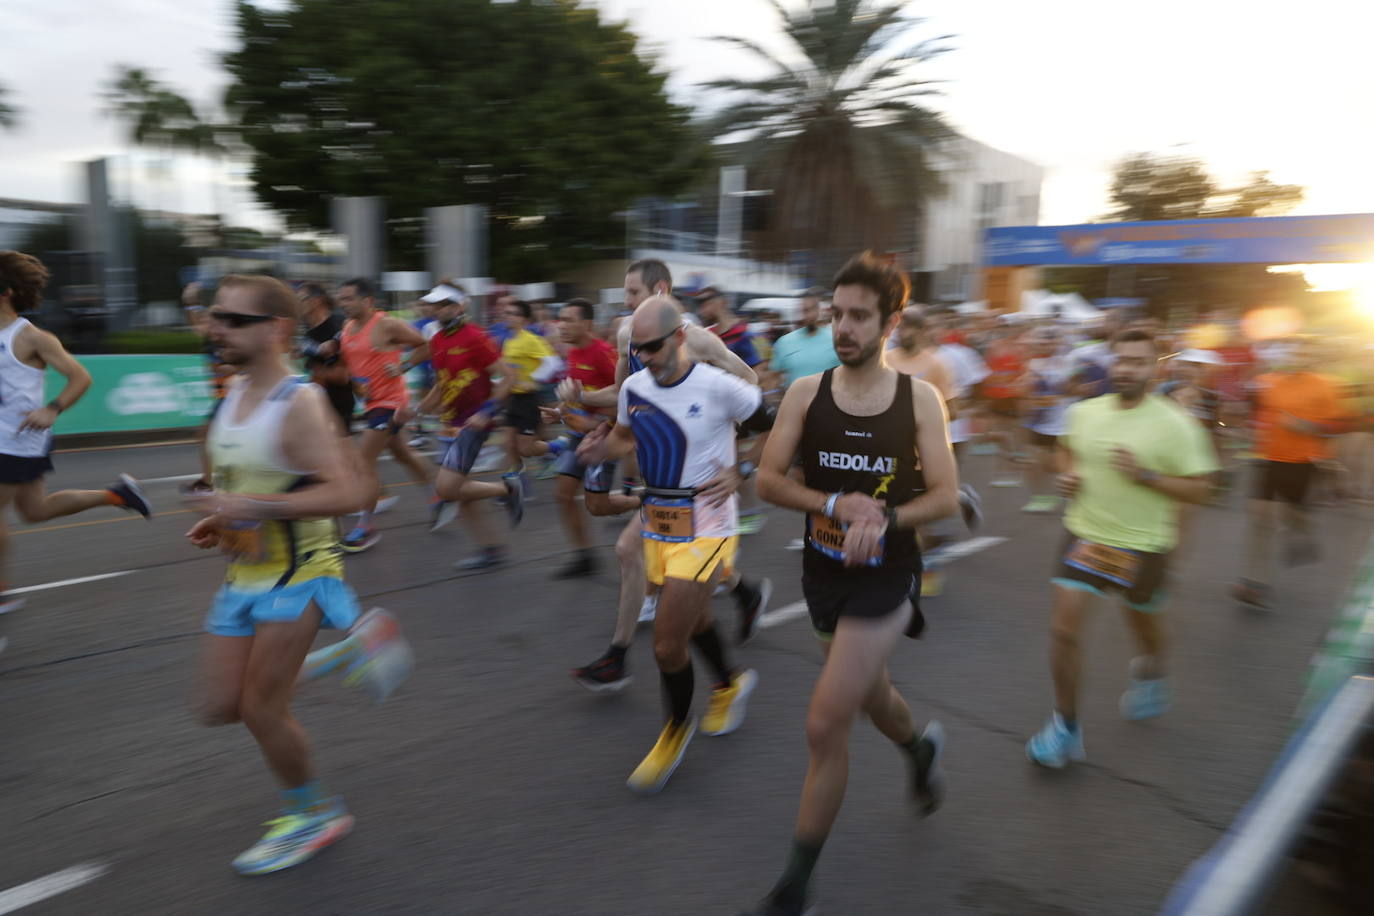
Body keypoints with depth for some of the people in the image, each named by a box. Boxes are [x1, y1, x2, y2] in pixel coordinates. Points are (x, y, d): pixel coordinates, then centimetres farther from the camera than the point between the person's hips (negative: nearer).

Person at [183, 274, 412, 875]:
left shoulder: (299, 405, -20)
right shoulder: (233, 394, 7)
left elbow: (347, 493, -27)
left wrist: (254, 507, -31)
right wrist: (218, 522, 5)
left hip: (295, 575, -8)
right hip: (242, 576, 9)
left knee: (261, 711, -1)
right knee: (220, 708, 11)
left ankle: (313, 817, 25)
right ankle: (351, 634, 22)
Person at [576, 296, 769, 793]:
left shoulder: (718, 387, -17)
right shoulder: (633, 387, 0)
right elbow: (625, 436, 18)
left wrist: (739, 474, -11)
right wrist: (600, 449, -3)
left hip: (704, 526, -6)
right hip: (657, 522, 7)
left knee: (668, 645, -6)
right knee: (693, 618, 25)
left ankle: (677, 729, 23)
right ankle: (729, 683, 54)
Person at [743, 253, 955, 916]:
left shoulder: (919, 398, -8)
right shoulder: (806, 392, -4)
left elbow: (947, 497, -7)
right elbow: (767, 480, -5)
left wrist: (884, 519, -24)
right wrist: (836, 504, -20)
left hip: (884, 578, -3)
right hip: (823, 572, 3)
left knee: (825, 724, -6)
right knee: (870, 695, 23)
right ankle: (921, 749, 61)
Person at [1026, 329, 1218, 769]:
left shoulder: (1174, 424, -13)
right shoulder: (1083, 412, -2)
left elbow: (1199, 488, -11)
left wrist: (1144, 474, -24)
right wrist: (1066, 474, -2)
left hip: (1142, 545, -2)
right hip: (1085, 534, 2)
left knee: (1143, 624, 20)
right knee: (1063, 629, -6)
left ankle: (1151, 669, 57)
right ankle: (1065, 724, 10)